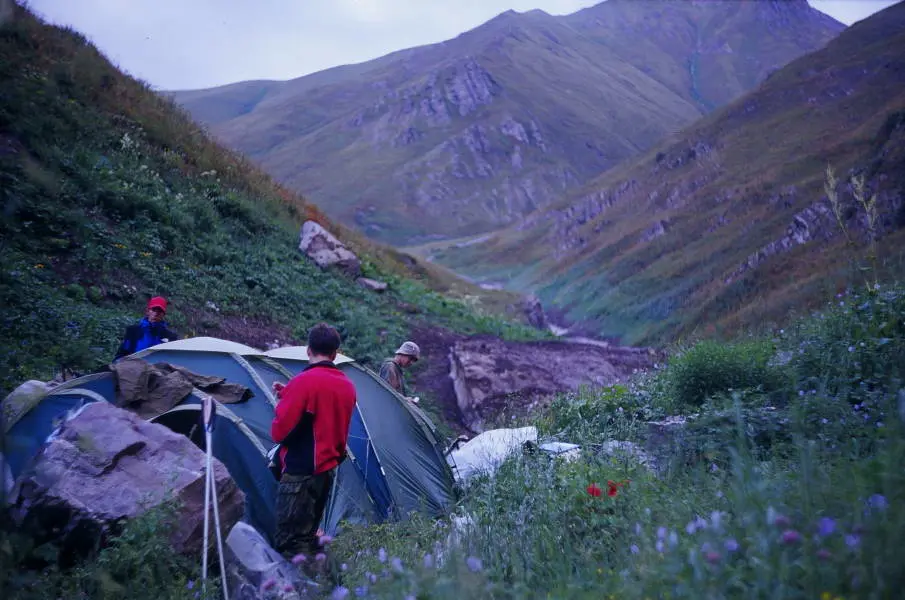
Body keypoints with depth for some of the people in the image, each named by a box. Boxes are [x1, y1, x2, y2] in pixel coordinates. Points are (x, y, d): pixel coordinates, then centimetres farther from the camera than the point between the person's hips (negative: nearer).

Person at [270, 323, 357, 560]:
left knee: (291, 543, -4)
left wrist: (283, 402, 5)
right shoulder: (348, 386, 8)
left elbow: (279, 431, -15)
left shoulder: (303, 382, -16)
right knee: (308, 535, 19)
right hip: (329, 469, 8)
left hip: (300, 472, -8)